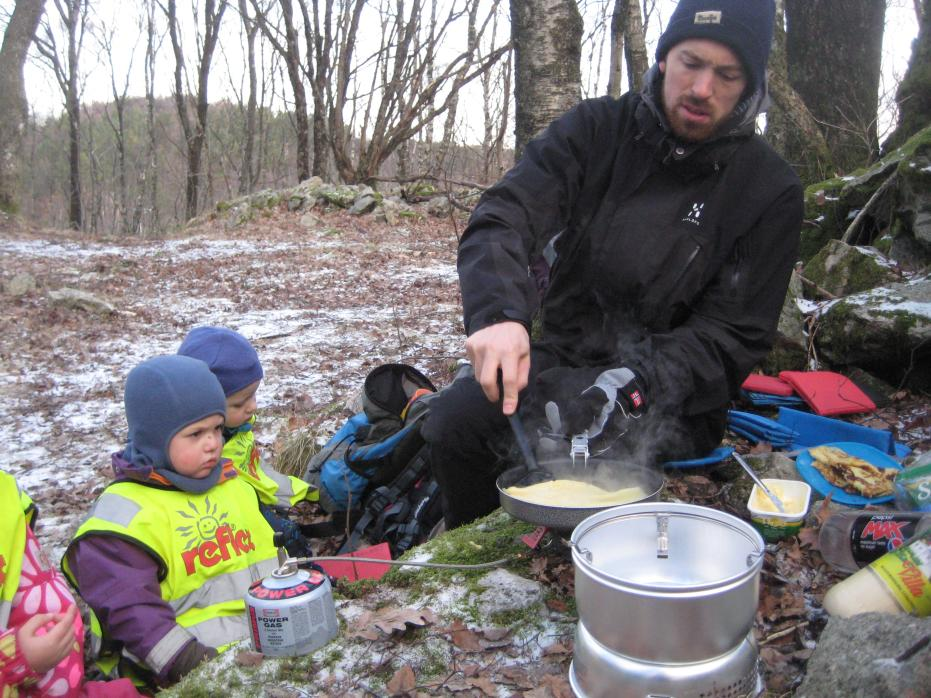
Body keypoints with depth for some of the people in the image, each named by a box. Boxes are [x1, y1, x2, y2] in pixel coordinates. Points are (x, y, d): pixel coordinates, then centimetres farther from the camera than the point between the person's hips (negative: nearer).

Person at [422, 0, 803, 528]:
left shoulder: (770, 189, -6)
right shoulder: (596, 128, -2)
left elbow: (732, 337, -10)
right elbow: (505, 218, -15)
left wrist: (632, 385, -27)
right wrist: (499, 312, -37)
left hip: (668, 396, -2)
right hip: (562, 359, 3)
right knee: (453, 423, -22)